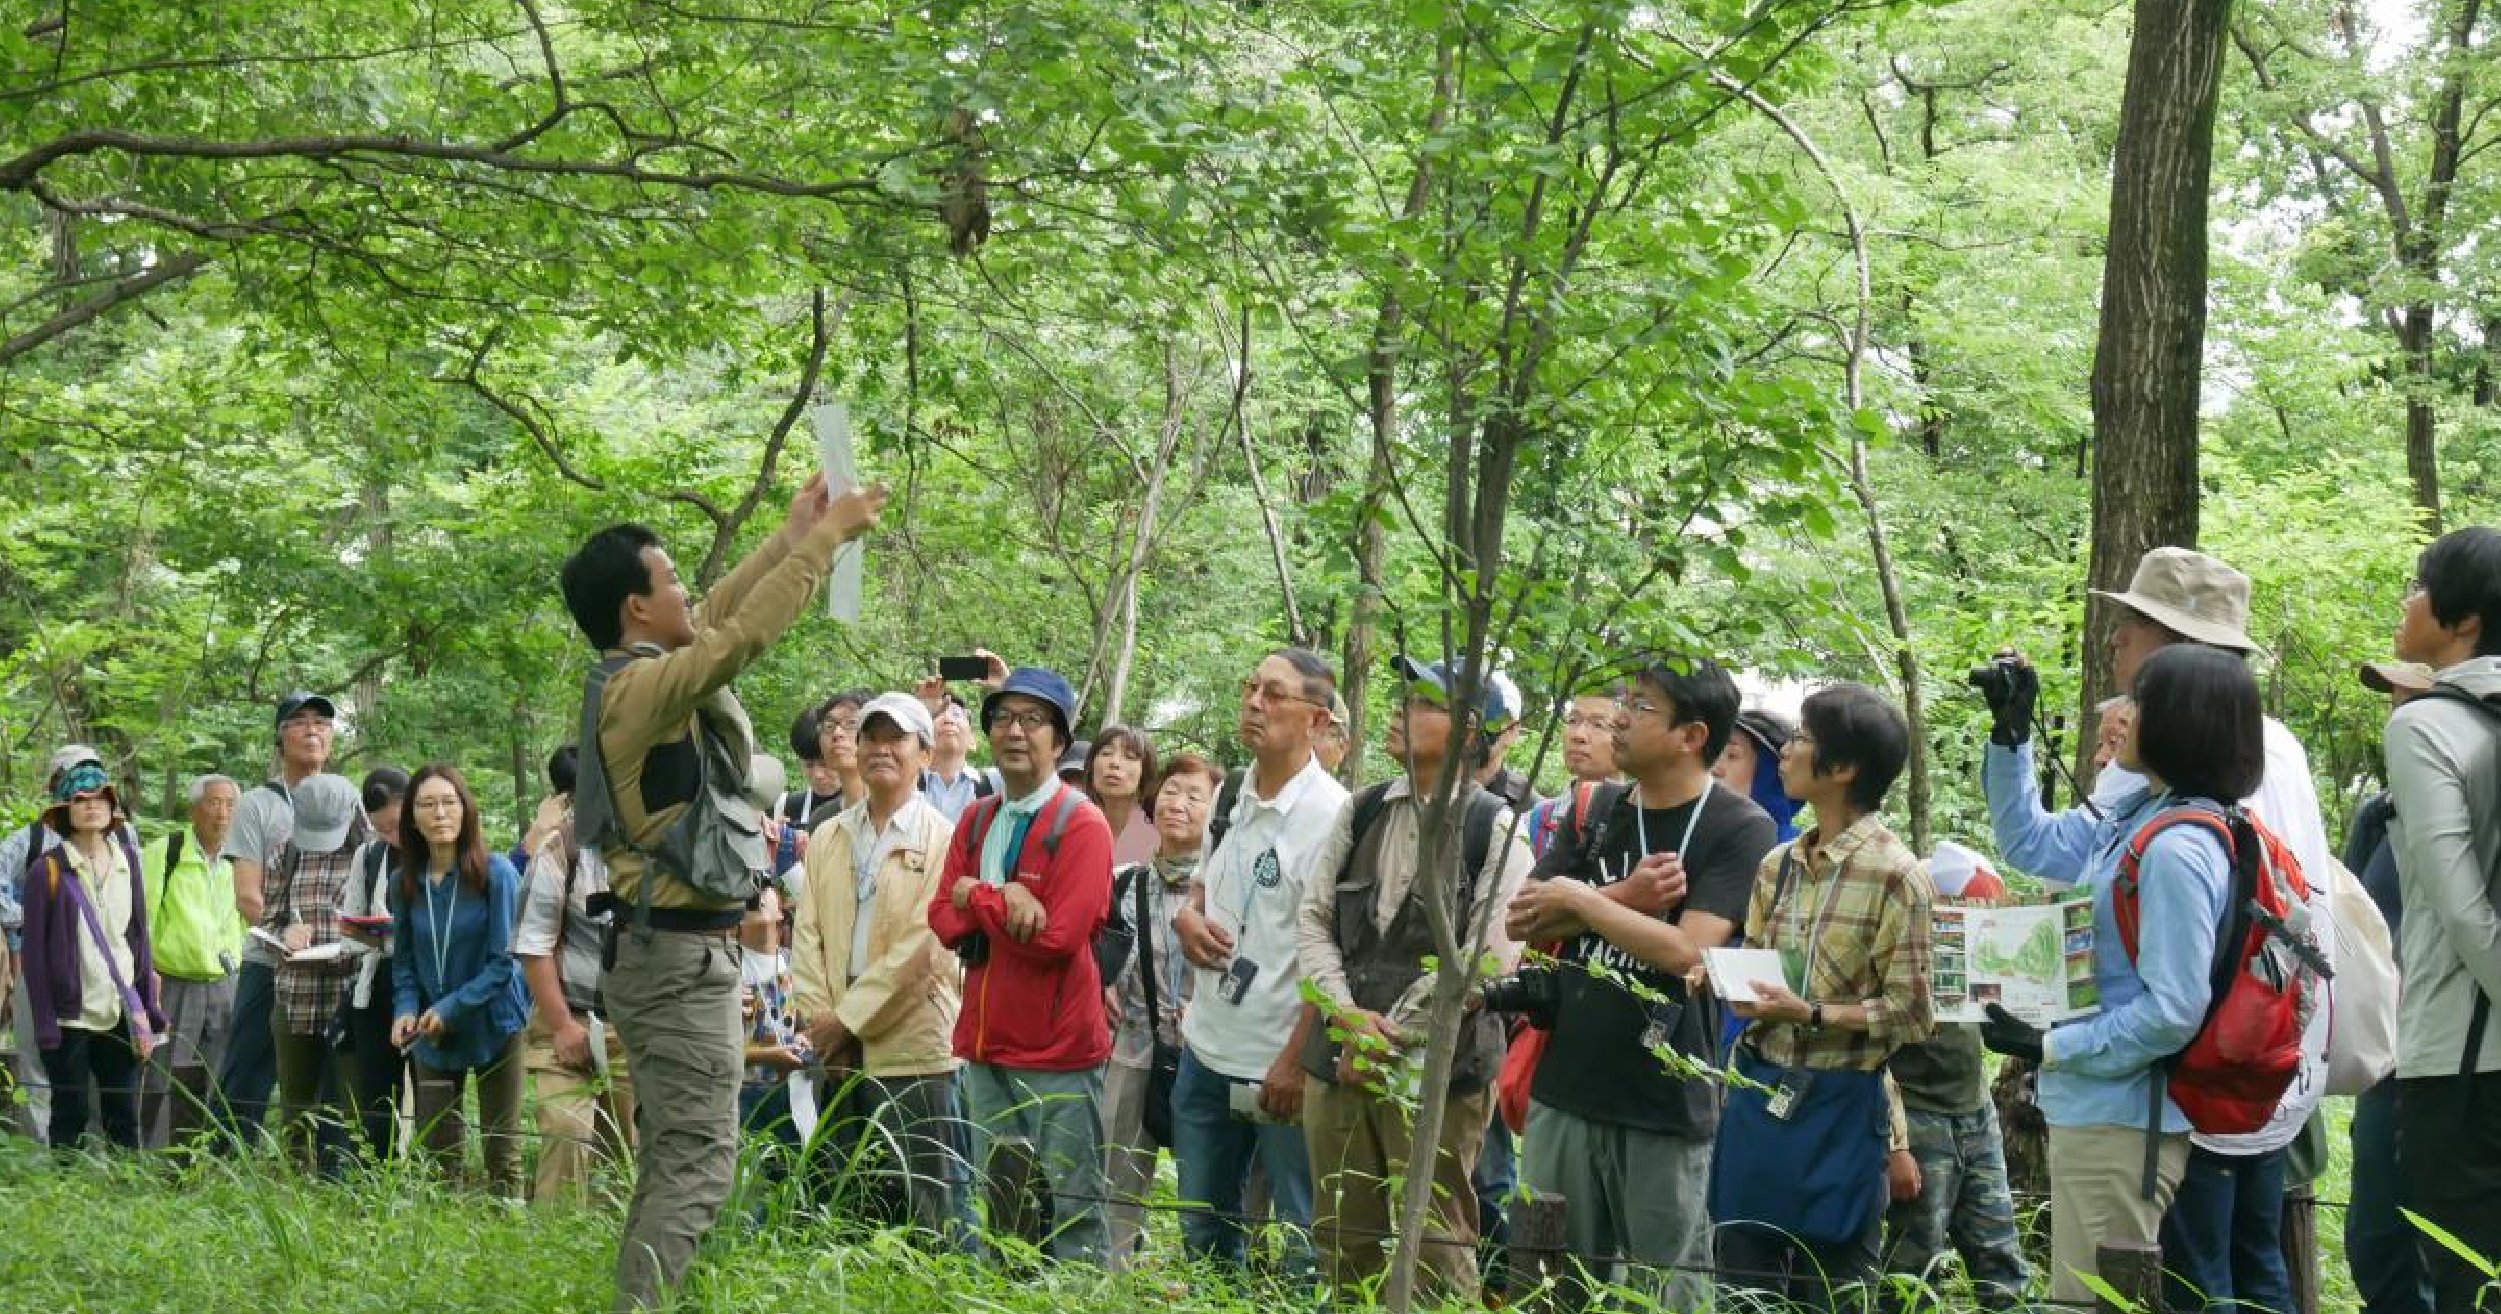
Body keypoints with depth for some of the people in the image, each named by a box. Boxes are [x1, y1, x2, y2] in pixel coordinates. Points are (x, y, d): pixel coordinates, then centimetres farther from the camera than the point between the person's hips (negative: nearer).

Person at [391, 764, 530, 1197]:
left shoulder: (496, 873, -13)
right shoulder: (406, 881, 1)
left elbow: (505, 960, -13)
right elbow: (403, 959, 7)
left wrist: (451, 1008, -17)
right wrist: (405, 1009, -10)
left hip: (492, 1024, -4)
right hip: (432, 1032, 4)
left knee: (502, 1149, 1)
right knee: (435, 1147, 6)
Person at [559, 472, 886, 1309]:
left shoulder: (640, 679, 11)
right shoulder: (644, 686, -17)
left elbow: (719, 621, 23)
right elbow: (745, 634, -24)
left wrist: (793, 535, 24)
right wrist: (828, 535, -15)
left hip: (670, 950, 10)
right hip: (679, 956, -10)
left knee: (669, 1162, 12)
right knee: (697, 1164, -12)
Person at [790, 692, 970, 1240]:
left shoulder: (943, 841, -4)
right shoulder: (827, 838, 14)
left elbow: (925, 948, -12)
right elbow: (807, 934, 8)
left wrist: (849, 1018, -12)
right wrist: (820, 1021, -5)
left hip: (913, 1053, -5)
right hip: (840, 1058, 5)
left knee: (924, 1214, -3)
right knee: (835, 1207, 9)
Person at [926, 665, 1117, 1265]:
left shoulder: (1082, 825, -10)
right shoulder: (975, 821, 12)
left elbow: (1058, 936, -19)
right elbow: (944, 920, 3)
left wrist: (976, 895, -7)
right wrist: (1004, 902, -16)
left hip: (1058, 1052, -7)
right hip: (985, 1046, 7)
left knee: (1070, 1219, -3)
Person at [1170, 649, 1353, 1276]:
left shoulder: (1330, 815, -15)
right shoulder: (1230, 797, 7)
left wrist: (1294, 1062, -19)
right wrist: (1188, 914, 0)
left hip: (1281, 1064, -7)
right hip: (1206, 1051, 7)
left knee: (1300, 1245, 2)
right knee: (1202, 1231, 18)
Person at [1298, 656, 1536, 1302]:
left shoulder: (1497, 830, -5)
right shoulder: (1360, 812, 11)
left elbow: (1489, 957, -12)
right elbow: (1313, 918, 9)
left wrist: (1390, 1037, -12)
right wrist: (1347, 1013, -8)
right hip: (1339, 1055, 5)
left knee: (1433, 1248, 0)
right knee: (1341, 1241, 11)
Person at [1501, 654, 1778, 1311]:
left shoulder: (1740, 829, -8)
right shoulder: (1597, 811, 10)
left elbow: (1685, 951, -19)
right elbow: (1524, 923, 3)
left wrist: (1579, 899, -10)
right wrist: (1624, 900, -12)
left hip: (1666, 1105, -5)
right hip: (1564, 1090, 6)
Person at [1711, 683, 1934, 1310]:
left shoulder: (1896, 876, -12)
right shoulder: (1777, 865, 9)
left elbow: (1912, 1016, -12)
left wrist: (1812, 1015, -21)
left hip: (1837, 1111, -7)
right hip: (1756, 1099, 7)